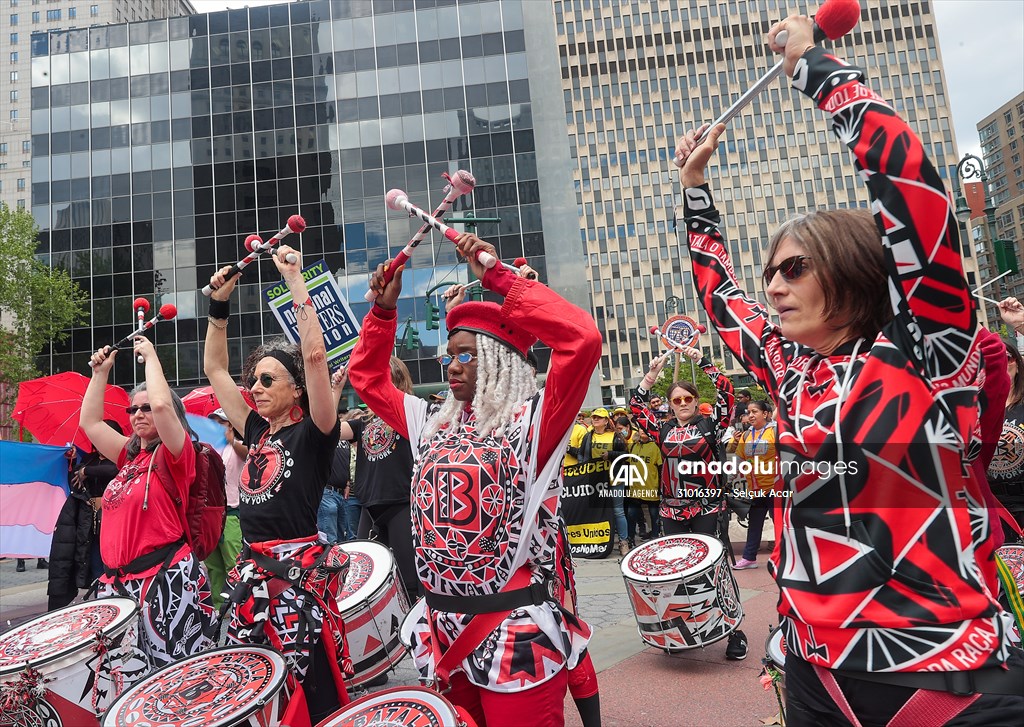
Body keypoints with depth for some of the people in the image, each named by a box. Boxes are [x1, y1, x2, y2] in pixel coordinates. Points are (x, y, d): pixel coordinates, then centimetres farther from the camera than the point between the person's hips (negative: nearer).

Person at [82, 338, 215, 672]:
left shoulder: (175, 455, -6)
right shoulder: (129, 456, 16)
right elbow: (89, 422, 22)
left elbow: (162, 405, -23)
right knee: (129, 670, 14)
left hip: (167, 578, -8)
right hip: (119, 579, 8)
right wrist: (100, 372, 18)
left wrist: (150, 356, -11)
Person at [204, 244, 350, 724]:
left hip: (300, 572, -7)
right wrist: (219, 303, 11)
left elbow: (315, 355, -22)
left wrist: (295, 280, -18)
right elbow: (214, 368, 18)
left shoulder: (313, 432, -7)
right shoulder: (257, 431, 11)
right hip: (252, 571, 7)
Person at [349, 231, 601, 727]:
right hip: (443, 627, 7)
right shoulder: (433, 426, 8)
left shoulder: (531, 423, -10)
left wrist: (497, 277, -20)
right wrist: (383, 309, 7)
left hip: (514, 632, -6)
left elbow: (582, 339, -25)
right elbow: (366, 377, 19)